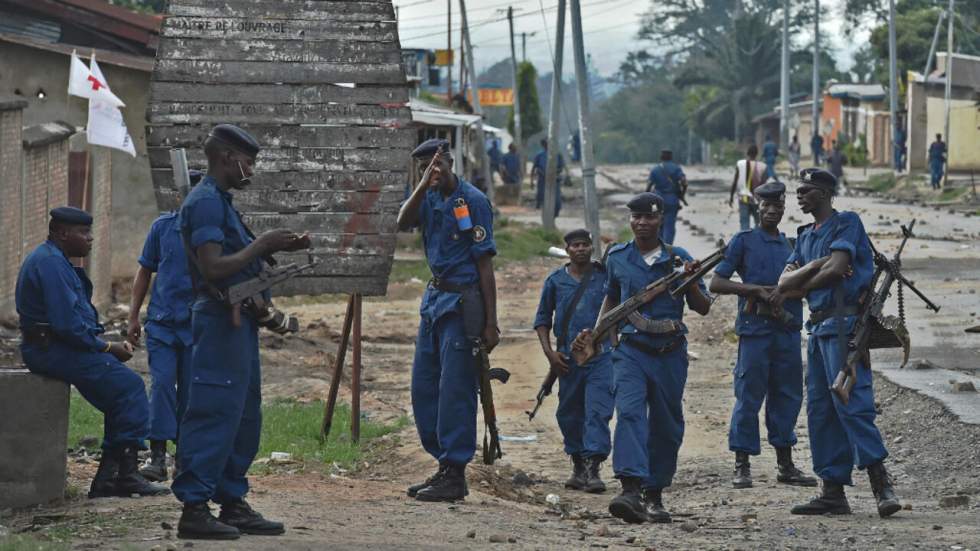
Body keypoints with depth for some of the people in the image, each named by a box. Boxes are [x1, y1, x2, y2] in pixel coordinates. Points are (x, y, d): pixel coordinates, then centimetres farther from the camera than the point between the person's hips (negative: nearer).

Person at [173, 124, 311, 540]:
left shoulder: (220, 201, 18)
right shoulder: (205, 202, -14)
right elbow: (213, 267, -22)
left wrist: (276, 249, 11)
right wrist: (262, 245, -14)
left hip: (239, 322, 11)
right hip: (221, 320, -11)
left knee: (244, 418, 13)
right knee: (213, 415, -10)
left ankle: (232, 503, 19)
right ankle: (194, 508, -8)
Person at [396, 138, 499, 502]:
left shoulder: (472, 200, -9)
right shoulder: (430, 198, 10)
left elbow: (484, 264, -11)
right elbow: (403, 223, -9)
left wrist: (490, 323, -14)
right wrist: (425, 183, -20)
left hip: (462, 302, -8)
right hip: (435, 297, 8)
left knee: (454, 389, -6)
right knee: (423, 387, 11)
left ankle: (454, 475, -3)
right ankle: (444, 464, 19)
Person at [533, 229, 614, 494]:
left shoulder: (606, 276, 5)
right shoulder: (555, 281, 8)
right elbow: (543, 319, 12)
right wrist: (549, 351, 3)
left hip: (601, 356, -2)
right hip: (568, 358, 2)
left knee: (598, 411, -12)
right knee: (569, 413, 9)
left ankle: (593, 468, -16)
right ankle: (578, 466, 24)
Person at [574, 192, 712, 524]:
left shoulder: (678, 259, 2)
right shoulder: (617, 258, 7)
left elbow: (703, 309, 4)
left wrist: (691, 282, -14)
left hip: (670, 353, 1)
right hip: (631, 350, -1)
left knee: (666, 426, 7)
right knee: (629, 412, -22)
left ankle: (654, 495, 21)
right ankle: (630, 490, -36)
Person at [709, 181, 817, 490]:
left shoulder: (791, 245, 16)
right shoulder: (744, 241, 2)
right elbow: (716, 284, -3)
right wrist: (757, 290, -13)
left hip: (788, 330, 5)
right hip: (755, 330, -5)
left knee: (788, 396, 8)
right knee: (749, 398, -3)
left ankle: (785, 465, 16)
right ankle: (742, 466, 2)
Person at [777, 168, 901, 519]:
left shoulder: (846, 223, -3)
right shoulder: (805, 236, 20)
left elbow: (836, 269, -16)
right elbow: (784, 284, 9)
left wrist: (799, 288, 0)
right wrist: (816, 265, -9)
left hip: (842, 323, -9)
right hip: (818, 327, 9)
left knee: (850, 402, -16)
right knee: (819, 409, 7)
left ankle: (882, 484, -18)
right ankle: (833, 491, 9)